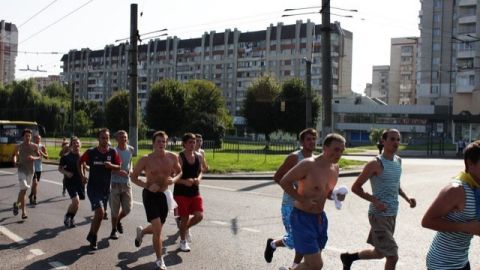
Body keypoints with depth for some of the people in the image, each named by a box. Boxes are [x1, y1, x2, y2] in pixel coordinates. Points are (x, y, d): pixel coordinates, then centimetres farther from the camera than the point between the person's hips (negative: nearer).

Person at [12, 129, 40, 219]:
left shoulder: (34, 146, 0)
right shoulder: (18, 146, -2)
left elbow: (39, 156, 8)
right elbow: (15, 154, 15)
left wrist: (34, 158, -13)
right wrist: (15, 161, -4)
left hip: (30, 171, 2)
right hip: (21, 170, -2)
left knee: (24, 190, 12)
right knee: (23, 189, -16)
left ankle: (17, 204, 38)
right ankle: (23, 211, -9)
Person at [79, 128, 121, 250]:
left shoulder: (112, 152, -4)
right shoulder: (91, 152, -8)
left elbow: (118, 167, 1)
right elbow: (80, 162, 8)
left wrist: (111, 165, -19)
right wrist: (82, 175, 3)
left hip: (105, 188, 3)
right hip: (93, 188, -3)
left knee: (98, 214, 13)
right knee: (100, 212, -17)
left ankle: (91, 235, 35)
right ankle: (93, 238, 2)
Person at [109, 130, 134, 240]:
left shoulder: (130, 150, 3)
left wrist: (130, 170, 6)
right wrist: (118, 172, -26)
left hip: (126, 183, 4)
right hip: (115, 183, -4)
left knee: (127, 208, 3)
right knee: (115, 209, 4)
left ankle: (118, 221, 35)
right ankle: (114, 230, 24)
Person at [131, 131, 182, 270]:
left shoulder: (173, 157, -6)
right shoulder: (146, 160, -14)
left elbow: (180, 172, 9)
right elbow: (133, 177, -4)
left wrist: (174, 179, -14)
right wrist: (148, 186, -19)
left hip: (164, 194, 4)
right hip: (150, 195, -4)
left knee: (157, 228, 16)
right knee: (158, 229, -13)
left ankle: (141, 231, 52)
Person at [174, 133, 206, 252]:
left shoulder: (199, 157, 4)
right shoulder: (179, 158, -13)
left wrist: (198, 179, -6)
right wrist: (184, 181, -28)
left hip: (195, 192, 5)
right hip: (181, 192, -5)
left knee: (199, 215, -6)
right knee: (185, 218, 2)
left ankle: (185, 227, 26)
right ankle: (183, 241, 26)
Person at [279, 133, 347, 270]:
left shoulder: (335, 168, 3)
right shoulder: (308, 164, -20)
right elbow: (284, 181, -14)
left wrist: (336, 196, -5)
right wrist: (303, 200, -19)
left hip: (320, 218, 8)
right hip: (302, 218, -8)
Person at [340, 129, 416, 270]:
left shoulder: (398, 161, 8)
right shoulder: (376, 163, -16)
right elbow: (355, 187, -12)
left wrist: (407, 198, 6)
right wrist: (375, 201, -22)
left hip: (392, 214, 8)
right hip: (379, 215, -8)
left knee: (380, 253, 20)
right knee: (393, 256, -10)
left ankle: (349, 257, 42)